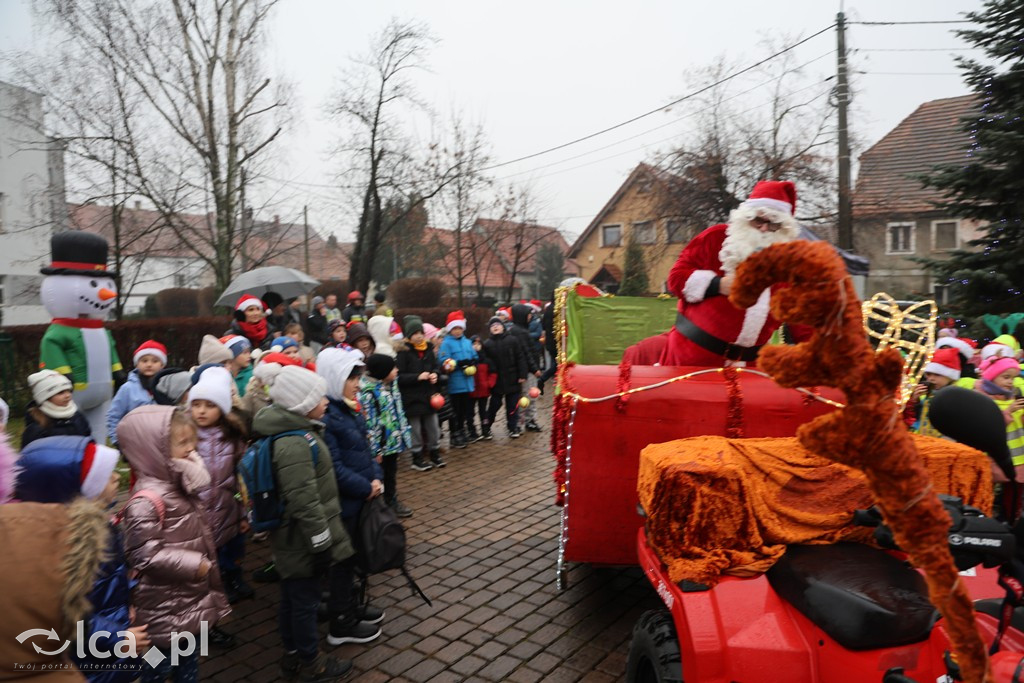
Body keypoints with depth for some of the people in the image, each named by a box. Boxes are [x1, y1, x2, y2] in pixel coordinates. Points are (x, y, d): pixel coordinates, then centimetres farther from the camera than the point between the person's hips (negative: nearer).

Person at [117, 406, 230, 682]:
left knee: (189, 661, 22)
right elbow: (144, 555, -28)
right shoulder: (147, 499, -25)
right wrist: (195, 565, -25)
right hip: (165, 605, -8)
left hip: (189, 596, 9)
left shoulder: (180, 487, 5)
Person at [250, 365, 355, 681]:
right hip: (302, 540, -10)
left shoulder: (296, 430, 5)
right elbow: (305, 502, -28)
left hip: (293, 538, 10)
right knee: (305, 600, 8)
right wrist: (321, 544, -21)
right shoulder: (294, 444, -28)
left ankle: (293, 656, 39)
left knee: (292, 597, 22)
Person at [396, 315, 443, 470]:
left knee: (433, 427, 12)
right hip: (412, 397, -5)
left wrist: (434, 374, -4)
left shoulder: (428, 349, 5)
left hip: (429, 395, 5)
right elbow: (399, 376, -14)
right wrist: (418, 377, -22)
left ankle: (435, 454, 28)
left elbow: (435, 367, 18)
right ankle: (417, 458, 20)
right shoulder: (404, 352, -12)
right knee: (416, 429, 6)